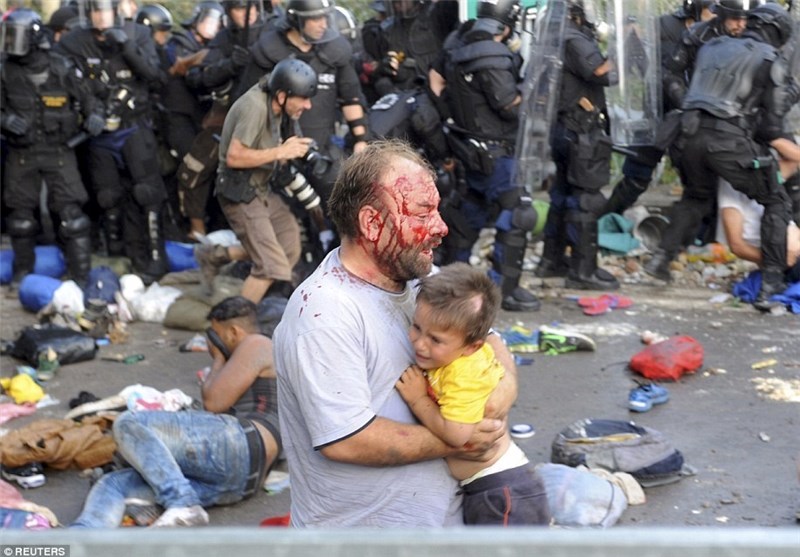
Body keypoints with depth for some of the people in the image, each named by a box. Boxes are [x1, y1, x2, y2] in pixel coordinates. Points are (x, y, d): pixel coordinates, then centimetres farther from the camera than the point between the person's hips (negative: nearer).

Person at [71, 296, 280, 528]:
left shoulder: (255, 344, 7)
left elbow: (214, 402, 0)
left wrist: (218, 359, 15)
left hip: (239, 446, -9)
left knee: (129, 423, -18)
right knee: (114, 483, -5)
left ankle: (183, 505, -29)